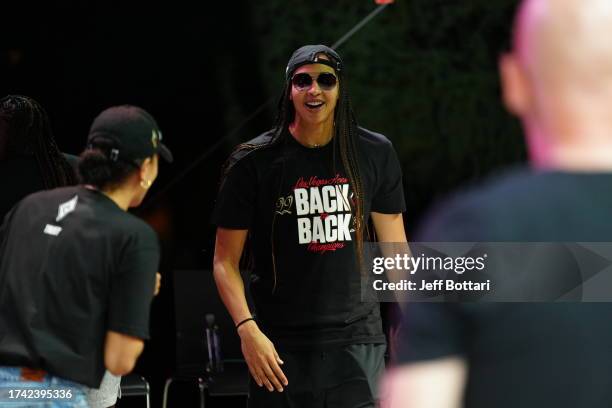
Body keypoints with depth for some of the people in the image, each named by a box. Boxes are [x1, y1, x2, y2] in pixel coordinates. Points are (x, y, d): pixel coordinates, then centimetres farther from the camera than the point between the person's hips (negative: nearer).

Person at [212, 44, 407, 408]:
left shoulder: (375, 154, 5)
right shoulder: (254, 162, -2)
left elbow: (395, 248, 13)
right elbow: (225, 260, -1)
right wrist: (247, 329, -15)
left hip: (358, 340, 2)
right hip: (282, 346, -1)